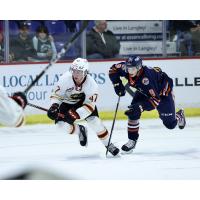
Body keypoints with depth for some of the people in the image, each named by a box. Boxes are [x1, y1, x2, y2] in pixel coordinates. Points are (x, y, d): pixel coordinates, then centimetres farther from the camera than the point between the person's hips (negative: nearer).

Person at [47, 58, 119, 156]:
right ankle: (80, 131, 16)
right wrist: (54, 106, -33)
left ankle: (108, 144, -1)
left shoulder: (91, 83, -30)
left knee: (94, 121, -21)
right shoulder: (65, 79, -28)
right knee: (61, 124, -18)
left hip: (84, 101, -1)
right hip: (67, 103, 1)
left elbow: (89, 105, -29)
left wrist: (75, 115, -41)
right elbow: (56, 95, -14)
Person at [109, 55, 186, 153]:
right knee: (133, 113, -16)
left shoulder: (147, 77, -44)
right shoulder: (127, 68, -26)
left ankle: (179, 116, 36)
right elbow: (113, 70, -5)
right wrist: (117, 84, -17)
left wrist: (140, 107, -52)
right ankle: (132, 140, -3)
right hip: (143, 91, 6)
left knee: (170, 124, 0)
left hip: (163, 91, -5)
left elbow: (155, 99, -43)